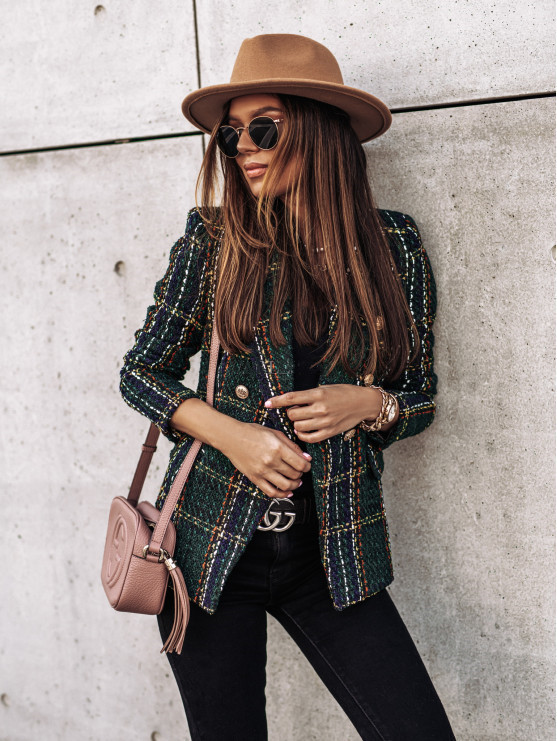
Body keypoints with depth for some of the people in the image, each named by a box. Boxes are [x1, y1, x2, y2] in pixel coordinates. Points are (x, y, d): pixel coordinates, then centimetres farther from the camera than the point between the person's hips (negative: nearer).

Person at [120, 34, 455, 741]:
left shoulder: (393, 243, -1)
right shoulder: (213, 236, -4)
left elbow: (421, 397, 8)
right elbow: (141, 370, 3)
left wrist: (368, 403, -15)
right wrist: (228, 430, -13)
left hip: (334, 552, 1)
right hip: (212, 543, 0)